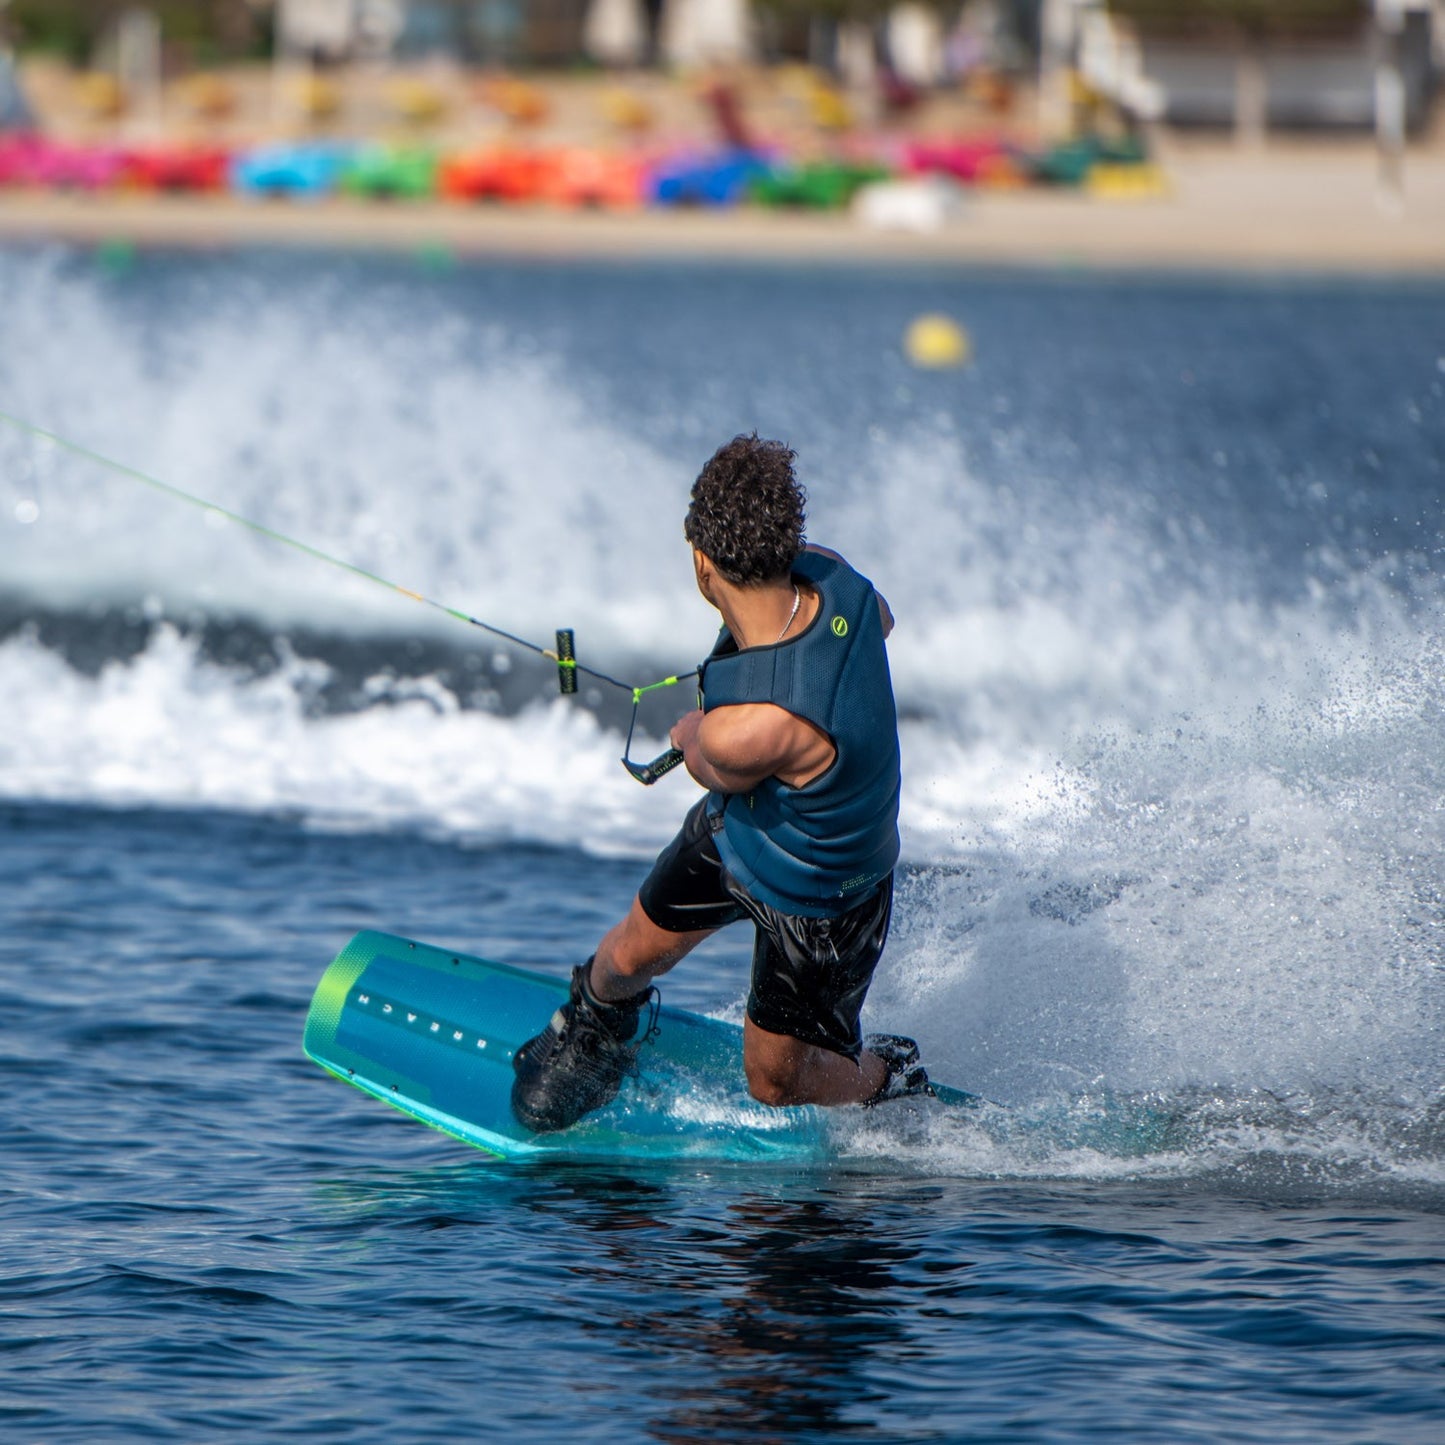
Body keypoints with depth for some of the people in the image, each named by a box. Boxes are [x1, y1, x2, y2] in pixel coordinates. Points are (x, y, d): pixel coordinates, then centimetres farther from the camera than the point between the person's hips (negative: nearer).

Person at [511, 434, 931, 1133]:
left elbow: (715, 767, -20)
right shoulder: (824, 575, -27)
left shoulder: (743, 731, -47)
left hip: (817, 903, -7)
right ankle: (597, 1021, 56)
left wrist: (690, 734, 5)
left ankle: (893, 1081, 43)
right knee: (632, 954, 23)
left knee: (775, 1081, 15)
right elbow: (879, 621, -1)